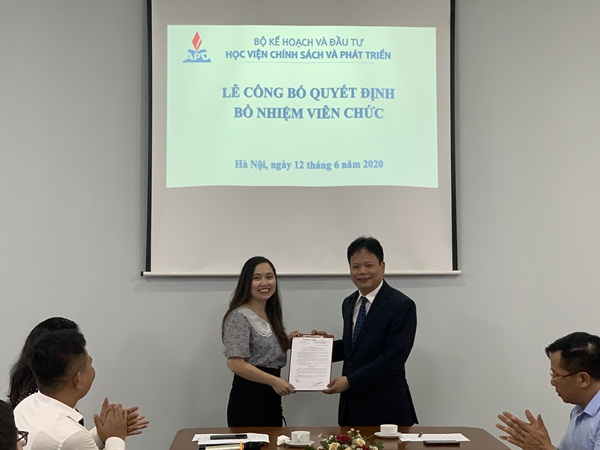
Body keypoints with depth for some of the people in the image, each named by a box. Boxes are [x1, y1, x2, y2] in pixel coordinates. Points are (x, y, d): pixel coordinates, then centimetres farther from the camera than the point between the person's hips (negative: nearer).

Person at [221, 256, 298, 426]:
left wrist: (287, 342, 8)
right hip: (248, 399, -8)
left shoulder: (271, 315, 13)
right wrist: (273, 380, -21)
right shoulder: (239, 317, -12)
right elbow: (235, 363, -19)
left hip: (272, 398, 8)